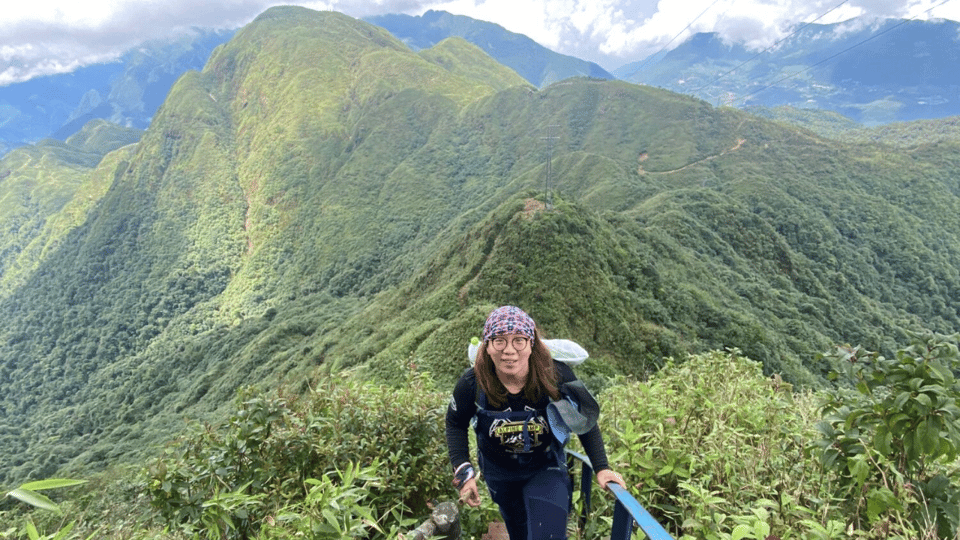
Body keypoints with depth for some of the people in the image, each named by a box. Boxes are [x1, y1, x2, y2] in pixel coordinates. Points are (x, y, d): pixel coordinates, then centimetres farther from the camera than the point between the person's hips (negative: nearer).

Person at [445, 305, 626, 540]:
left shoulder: (557, 376, -29)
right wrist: (463, 471, -15)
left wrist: (601, 467, -12)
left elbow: (585, 420, -11)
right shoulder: (471, 384, -28)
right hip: (499, 473, 2)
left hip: (546, 470, -1)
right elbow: (455, 424, -7)